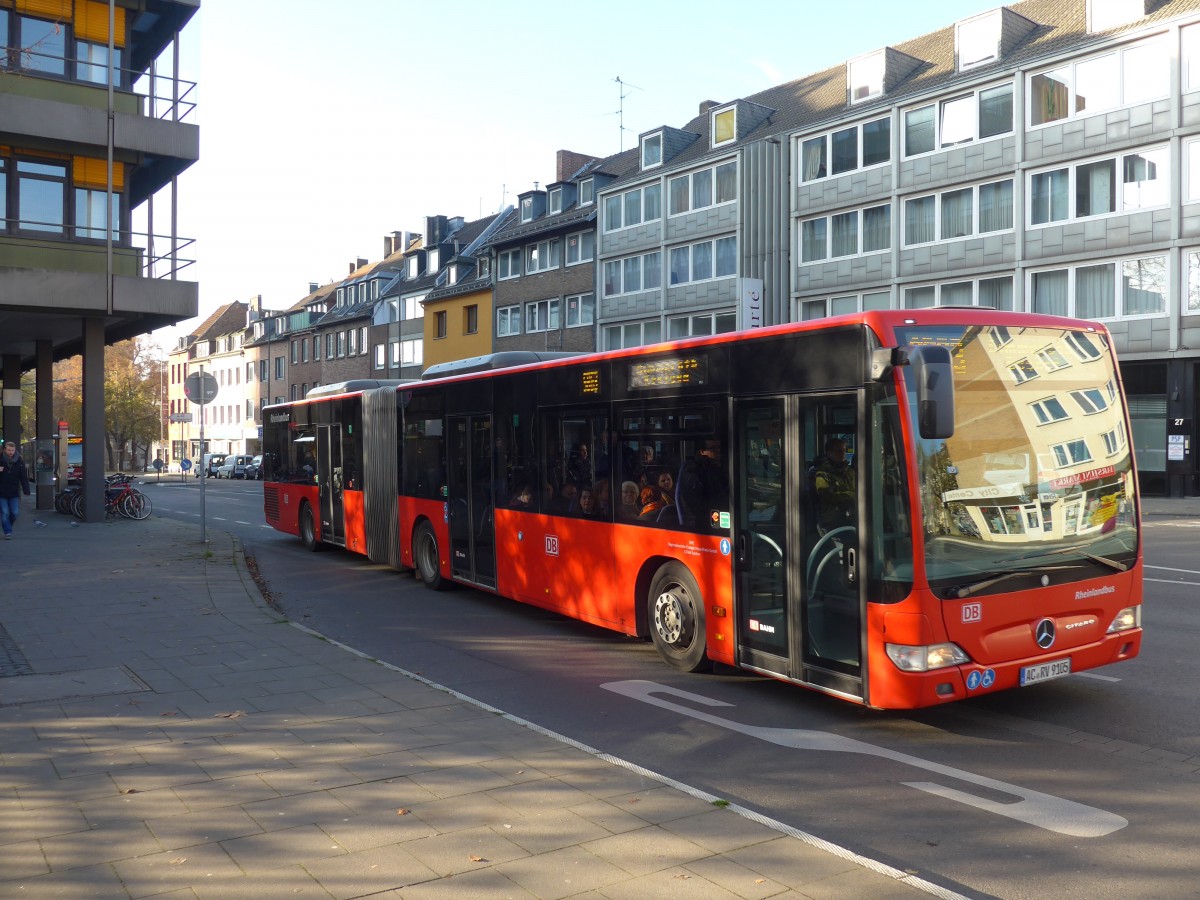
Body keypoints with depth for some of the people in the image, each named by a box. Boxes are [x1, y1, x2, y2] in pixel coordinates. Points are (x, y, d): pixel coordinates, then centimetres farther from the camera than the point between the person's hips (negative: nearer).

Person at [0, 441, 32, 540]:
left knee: (14, 513, 3)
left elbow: (24, 477, -1)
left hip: (14, 492, 2)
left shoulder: (19, 461, -1)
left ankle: (8, 527, 27)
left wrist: (26, 491, -8)